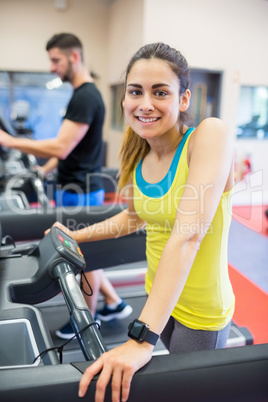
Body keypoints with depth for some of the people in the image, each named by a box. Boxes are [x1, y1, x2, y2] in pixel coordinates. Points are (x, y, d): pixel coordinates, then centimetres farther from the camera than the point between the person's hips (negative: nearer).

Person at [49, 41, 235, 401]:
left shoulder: (210, 135, -24)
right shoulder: (140, 155, -4)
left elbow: (188, 233, -35)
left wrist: (142, 337, -39)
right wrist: (77, 236, 10)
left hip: (199, 311, -5)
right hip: (156, 294, 6)